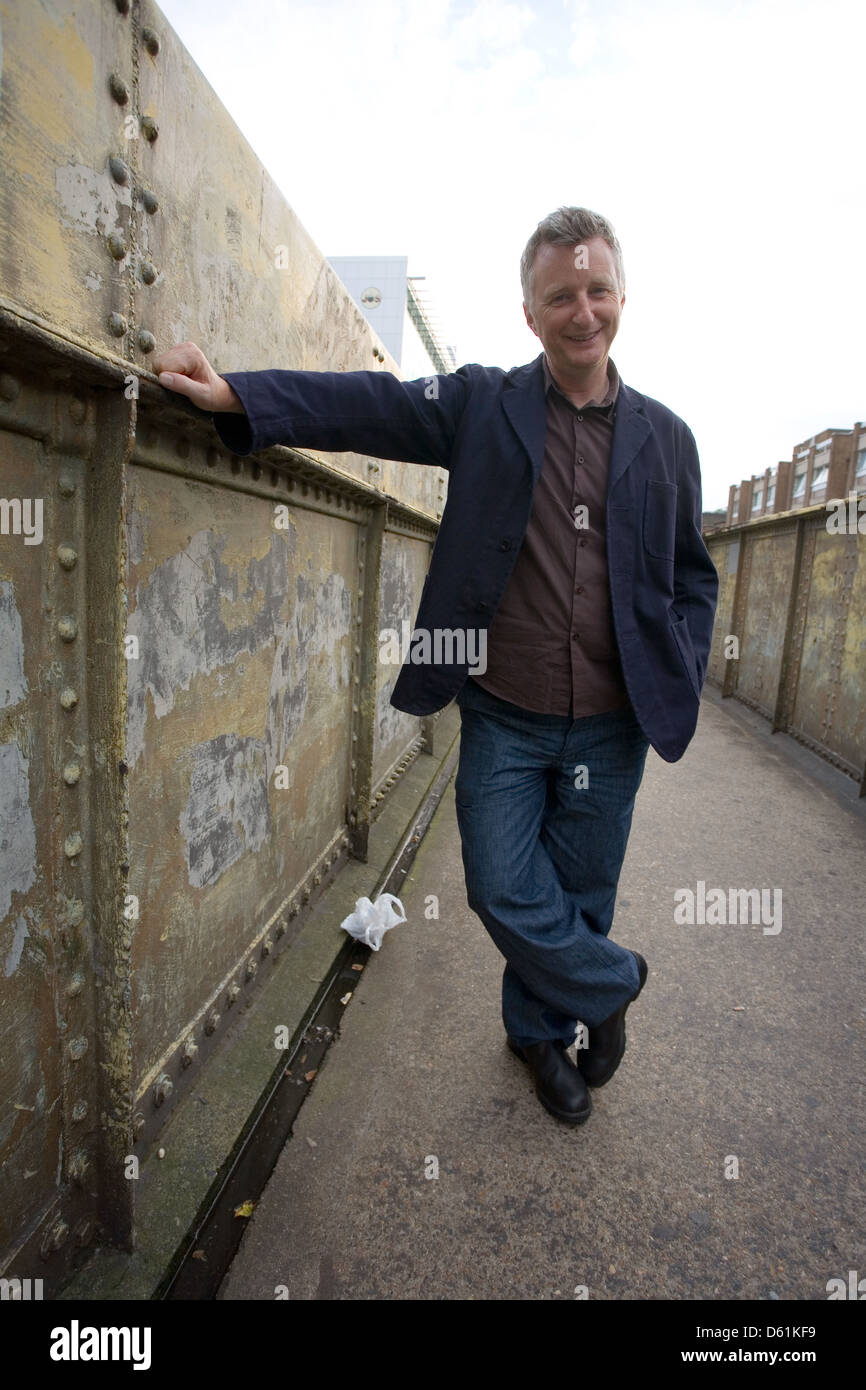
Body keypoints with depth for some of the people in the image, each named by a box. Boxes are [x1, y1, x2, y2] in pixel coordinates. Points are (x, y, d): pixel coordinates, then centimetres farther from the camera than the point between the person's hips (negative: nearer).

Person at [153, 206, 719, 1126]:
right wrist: (236, 395, -24)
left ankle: (542, 1032, 41)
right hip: (504, 719, -1)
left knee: (577, 897, 13)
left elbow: (692, 577, 12)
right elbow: (365, 404, -10)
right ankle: (611, 984, 33)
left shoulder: (665, 436, 7)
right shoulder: (481, 404, 1)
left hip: (609, 728, 2)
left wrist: (680, 681, 0)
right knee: (506, 893, 2)